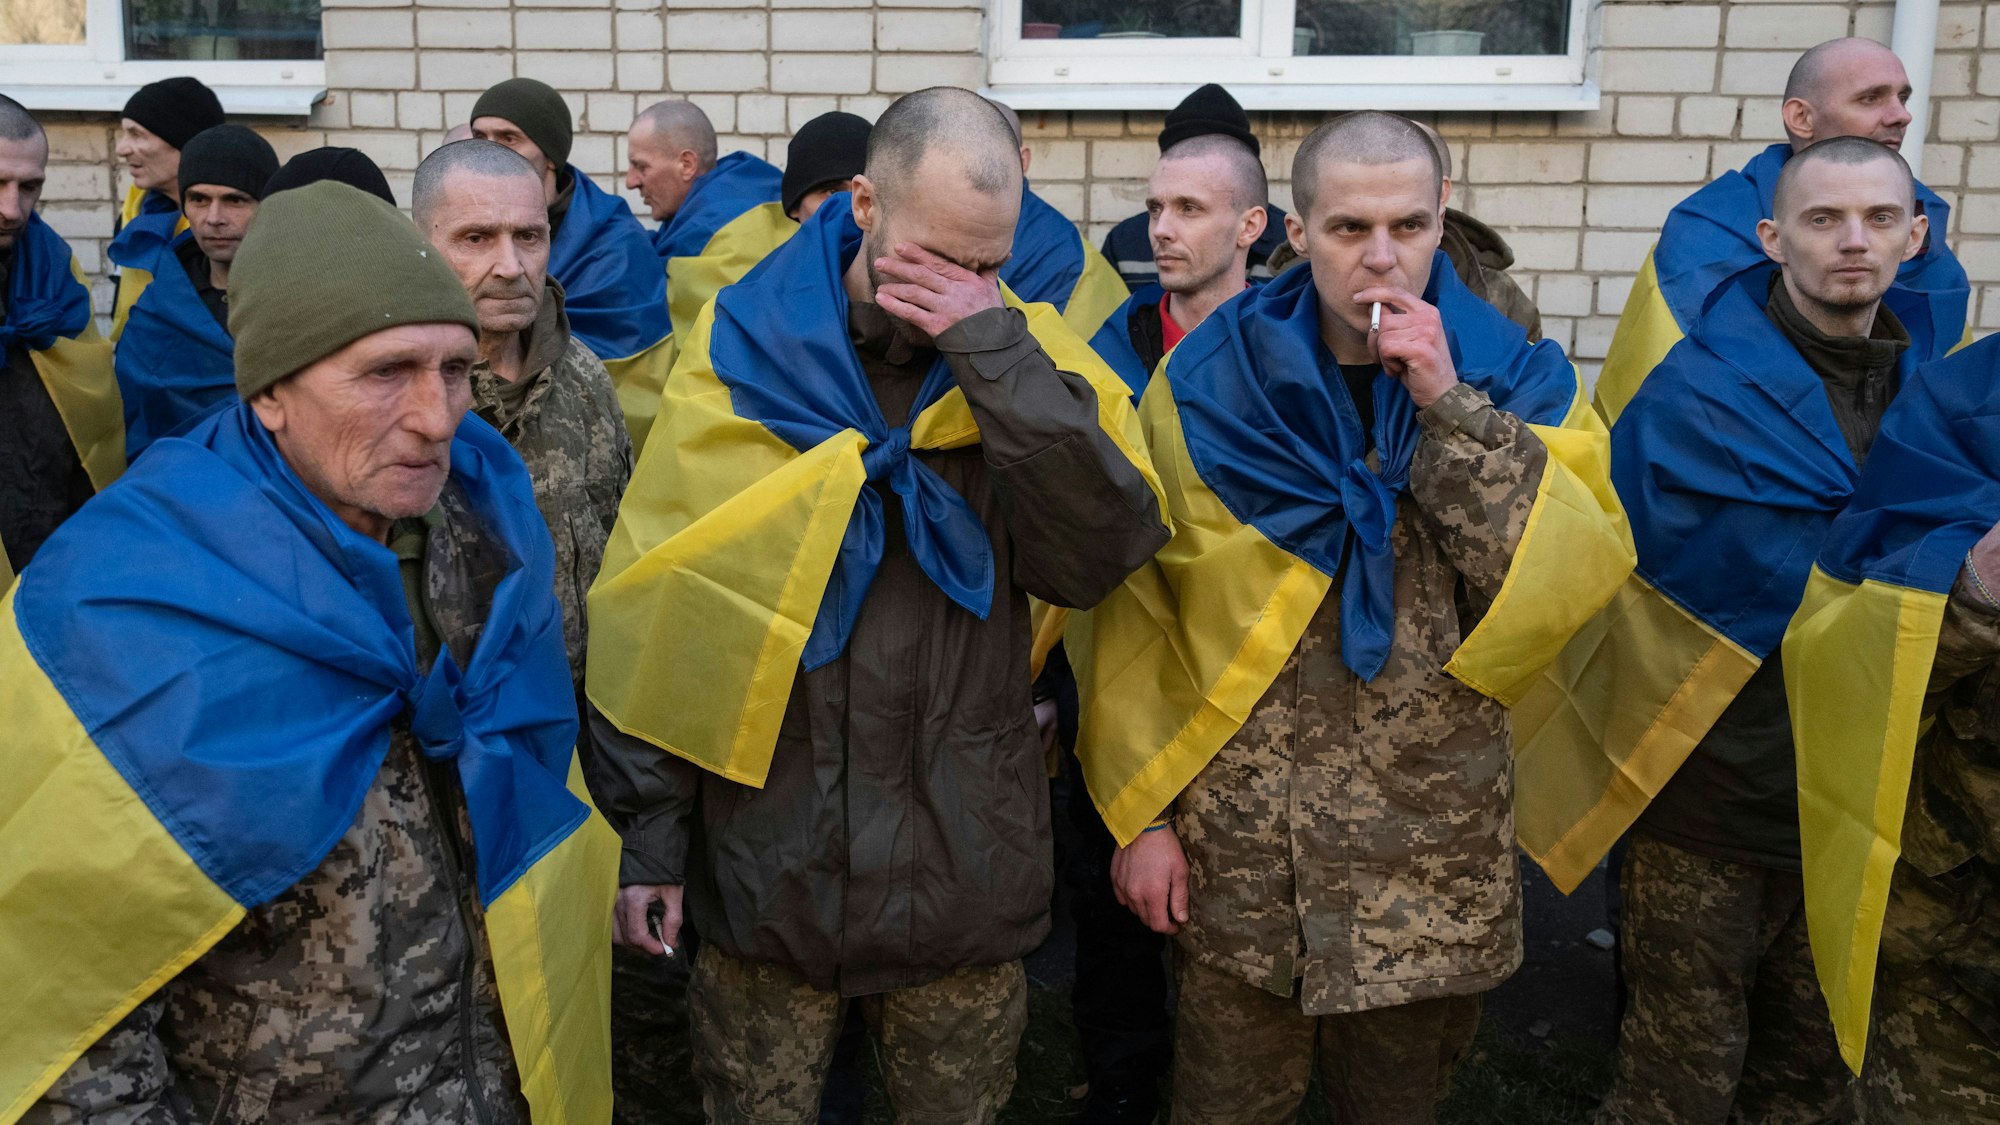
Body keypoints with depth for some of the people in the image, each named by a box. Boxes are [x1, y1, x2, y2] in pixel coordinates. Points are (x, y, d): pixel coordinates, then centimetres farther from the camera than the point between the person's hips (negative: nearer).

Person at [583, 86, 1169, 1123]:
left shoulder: (1024, 358, -2)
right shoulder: (744, 355, -6)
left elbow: (1099, 556, -16)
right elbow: (655, 609, -2)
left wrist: (996, 353, -21)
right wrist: (646, 830, -1)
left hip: (966, 871, 1)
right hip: (765, 864, -1)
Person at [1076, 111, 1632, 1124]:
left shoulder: (1515, 381, -1)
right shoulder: (1206, 385, -4)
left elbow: (1580, 577, -15)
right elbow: (1130, 610, -2)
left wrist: (1452, 411, -21)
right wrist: (1140, 811, -4)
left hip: (1435, 846, 1)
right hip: (1239, 847, -1)